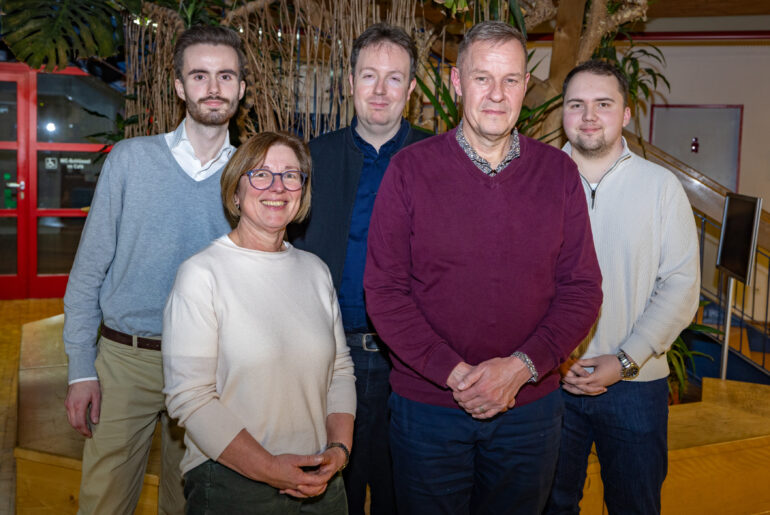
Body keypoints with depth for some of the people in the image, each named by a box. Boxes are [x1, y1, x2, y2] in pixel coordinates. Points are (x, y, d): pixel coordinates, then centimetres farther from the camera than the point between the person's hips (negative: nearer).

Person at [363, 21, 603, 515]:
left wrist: (520, 367, -15)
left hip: (531, 405, 2)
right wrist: (454, 373, -17)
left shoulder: (559, 172, 0)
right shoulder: (411, 169, -7)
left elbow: (583, 288, -2)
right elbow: (384, 290, -9)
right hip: (428, 405, -2)